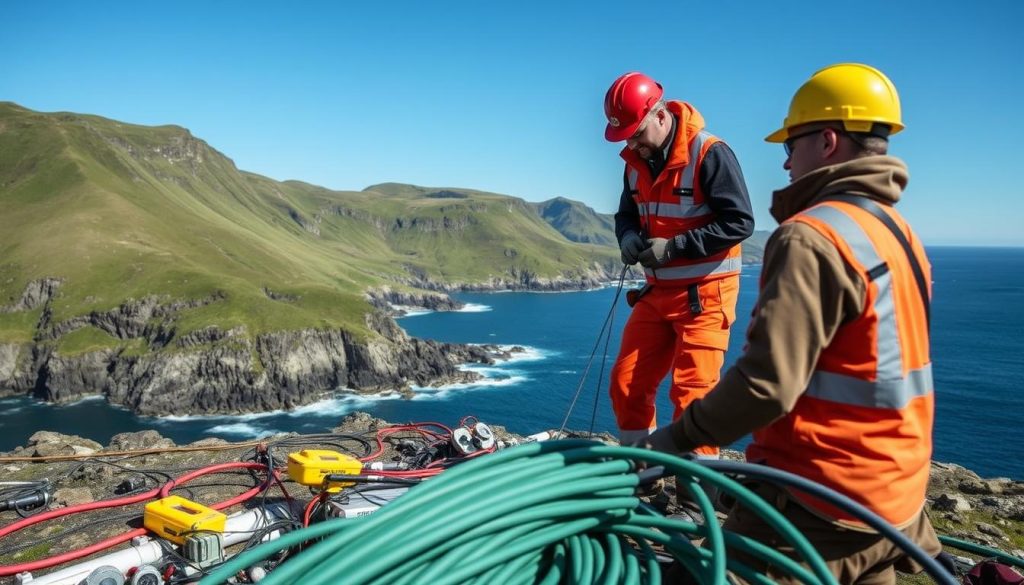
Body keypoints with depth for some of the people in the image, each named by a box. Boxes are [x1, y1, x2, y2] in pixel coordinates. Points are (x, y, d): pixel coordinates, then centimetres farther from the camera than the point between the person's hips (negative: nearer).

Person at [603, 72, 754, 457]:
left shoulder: (710, 153, -15)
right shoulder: (636, 160, 7)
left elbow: (739, 222, -17)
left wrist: (672, 247, -20)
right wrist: (629, 237, -7)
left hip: (704, 293, -7)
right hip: (657, 292, 7)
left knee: (692, 393, -7)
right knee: (626, 385, 7)